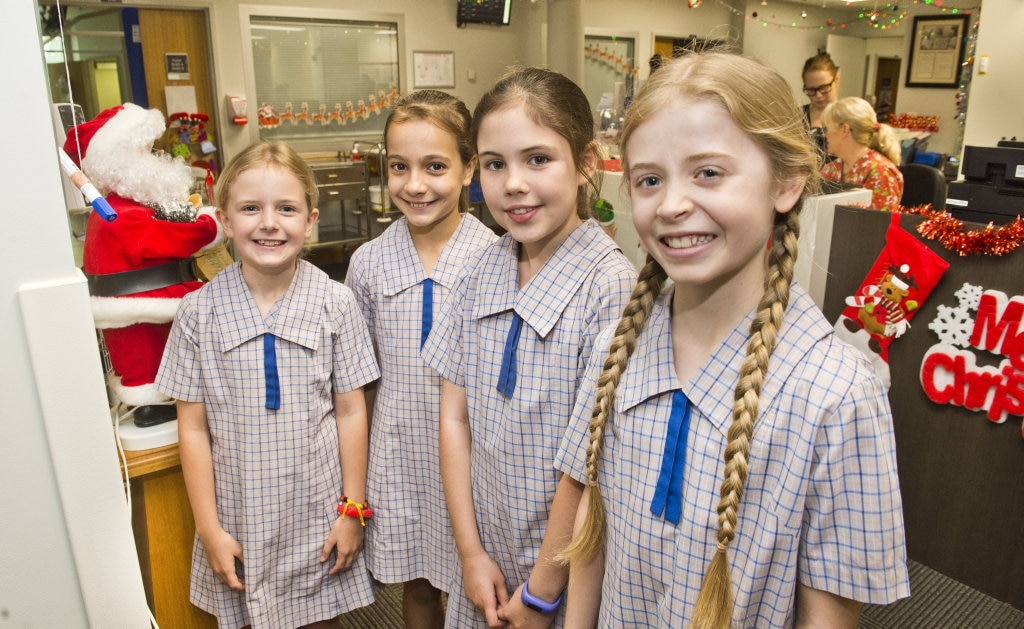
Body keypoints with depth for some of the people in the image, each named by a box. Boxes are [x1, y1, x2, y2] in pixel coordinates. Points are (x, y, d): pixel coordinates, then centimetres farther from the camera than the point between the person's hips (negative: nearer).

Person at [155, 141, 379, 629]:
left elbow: (351, 412, -4)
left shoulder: (335, 303, -9)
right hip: (240, 518, 1)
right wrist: (209, 528, -3)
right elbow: (193, 428, -3)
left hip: (318, 514, 0)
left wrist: (353, 511, -2)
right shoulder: (199, 311, -7)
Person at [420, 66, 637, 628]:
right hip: (487, 555, 5)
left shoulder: (611, 287, -21)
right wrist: (472, 553, -3)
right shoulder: (479, 274, -4)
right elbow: (455, 418, -1)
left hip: (571, 573, -5)